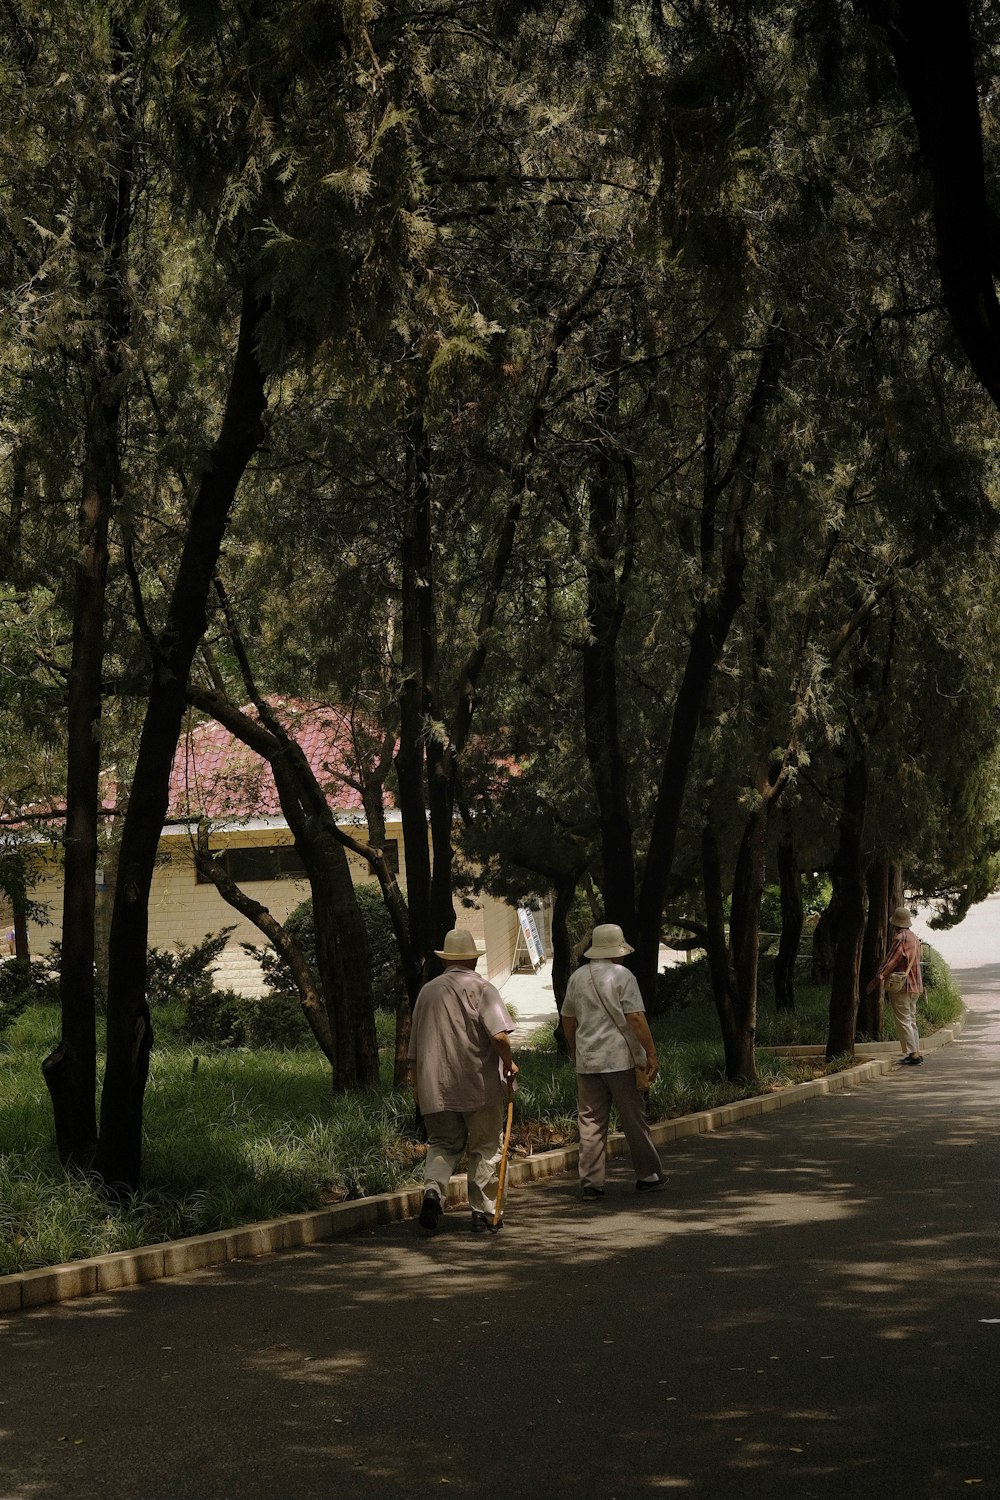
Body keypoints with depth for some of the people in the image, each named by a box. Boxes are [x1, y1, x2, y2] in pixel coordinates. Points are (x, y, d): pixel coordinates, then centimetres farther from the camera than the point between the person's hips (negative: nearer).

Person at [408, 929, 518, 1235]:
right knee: (485, 1147, 8)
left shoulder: (428, 991, 9)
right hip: (479, 1085, -4)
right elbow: (499, 1035, -19)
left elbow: (414, 1048, 15)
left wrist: (416, 1085, 24)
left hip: (435, 1087, 4)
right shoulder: (481, 988, -6)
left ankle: (433, 1189, -11)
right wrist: (509, 1063, -2)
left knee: (443, 1142, 15)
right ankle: (483, 1213, 9)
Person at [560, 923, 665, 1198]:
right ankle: (648, 1175, 16)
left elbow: (568, 1020, 16)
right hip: (620, 1059, -4)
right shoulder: (622, 976, -8)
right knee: (634, 1120, 7)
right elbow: (636, 1018, -13)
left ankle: (591, 1182, 2)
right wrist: (651, 1054, -8)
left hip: (587, 1061, 4)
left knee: (590, 1122, 5)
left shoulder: (577, 977, 9)